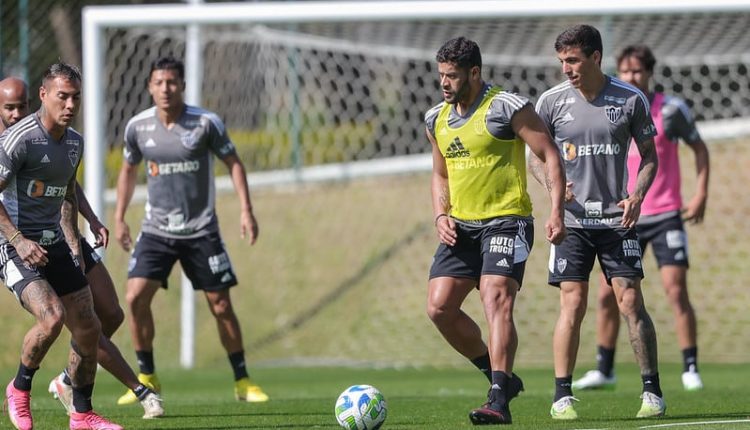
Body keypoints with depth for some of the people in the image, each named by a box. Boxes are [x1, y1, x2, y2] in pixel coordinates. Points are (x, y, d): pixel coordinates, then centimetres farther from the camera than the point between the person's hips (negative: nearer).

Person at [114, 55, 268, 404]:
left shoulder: (206, 123, -10)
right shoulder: (138, 127, -2)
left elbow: (233, 162, 0)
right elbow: (128, 169, 15)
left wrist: (246, 210, -8)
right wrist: (119, 217, 12)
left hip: (201, 231, -2)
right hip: (156, 230, 2)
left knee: (221, 306, -1)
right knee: (136, 297, -14)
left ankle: (242, 381, 14)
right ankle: (147, 378, 1)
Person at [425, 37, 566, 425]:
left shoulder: (507, 108, -9)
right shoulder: (437, 119, 12)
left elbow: (550, 156, -7)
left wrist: (556, 212, -16)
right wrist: (440, 216, 7)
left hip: (506, 221, -7)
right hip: (461, 226, 8)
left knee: (496, 298, -23)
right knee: (439, 306, -2)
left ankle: (499, 401, -28)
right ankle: (500, 376, 15)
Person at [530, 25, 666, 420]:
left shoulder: (631, 100, -1)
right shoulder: (551, 101, 0)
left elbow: (649, 156, 7)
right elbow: (535, 156, 9)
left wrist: (637, 195, -10)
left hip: (616, 219, 0)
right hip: (572, 220, 0)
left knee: (631, 302, -4)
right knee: (572, 304, -7)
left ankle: (652, 391, 6)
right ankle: (562, 397, -2)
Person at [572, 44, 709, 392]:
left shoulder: (670, 110, -6)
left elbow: (699, 147, 6)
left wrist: (701, 193, -3)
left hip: (665, 216, -3)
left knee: (676, 289, -11)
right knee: (608, 294, 1)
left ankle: (690, 369, -3)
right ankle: (604, 370, 12)